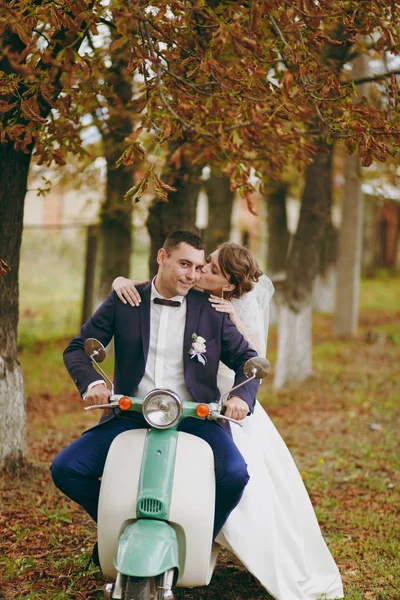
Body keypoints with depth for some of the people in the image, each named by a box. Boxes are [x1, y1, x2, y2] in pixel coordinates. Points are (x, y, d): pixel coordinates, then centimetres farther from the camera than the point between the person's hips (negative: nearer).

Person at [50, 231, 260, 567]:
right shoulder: (124, 302, 6)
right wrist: (91, 382, -16)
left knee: (234, 475, -28)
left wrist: (242, 396, -13)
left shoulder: (211, 310, 6)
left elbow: (247, 359, 9)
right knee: (65, 469, -15)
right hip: (130, 416, 1)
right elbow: (77, 348, 6)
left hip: (194, 417, -1)